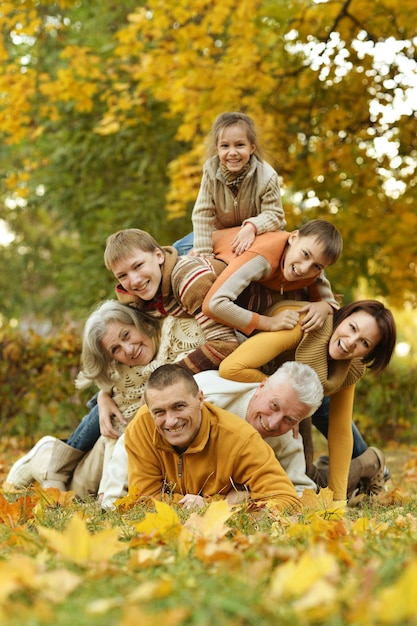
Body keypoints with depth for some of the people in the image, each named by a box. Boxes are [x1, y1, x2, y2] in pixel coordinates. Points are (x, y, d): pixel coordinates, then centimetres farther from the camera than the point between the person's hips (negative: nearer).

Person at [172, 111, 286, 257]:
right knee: (179, 249, -5)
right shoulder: (211, 170, -23)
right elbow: (202, 214, -22)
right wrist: (204, 255, -28)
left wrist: (252, 227, -44)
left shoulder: (267, 176, -28)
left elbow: (274, 214, -23)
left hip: (259, 234, -2)